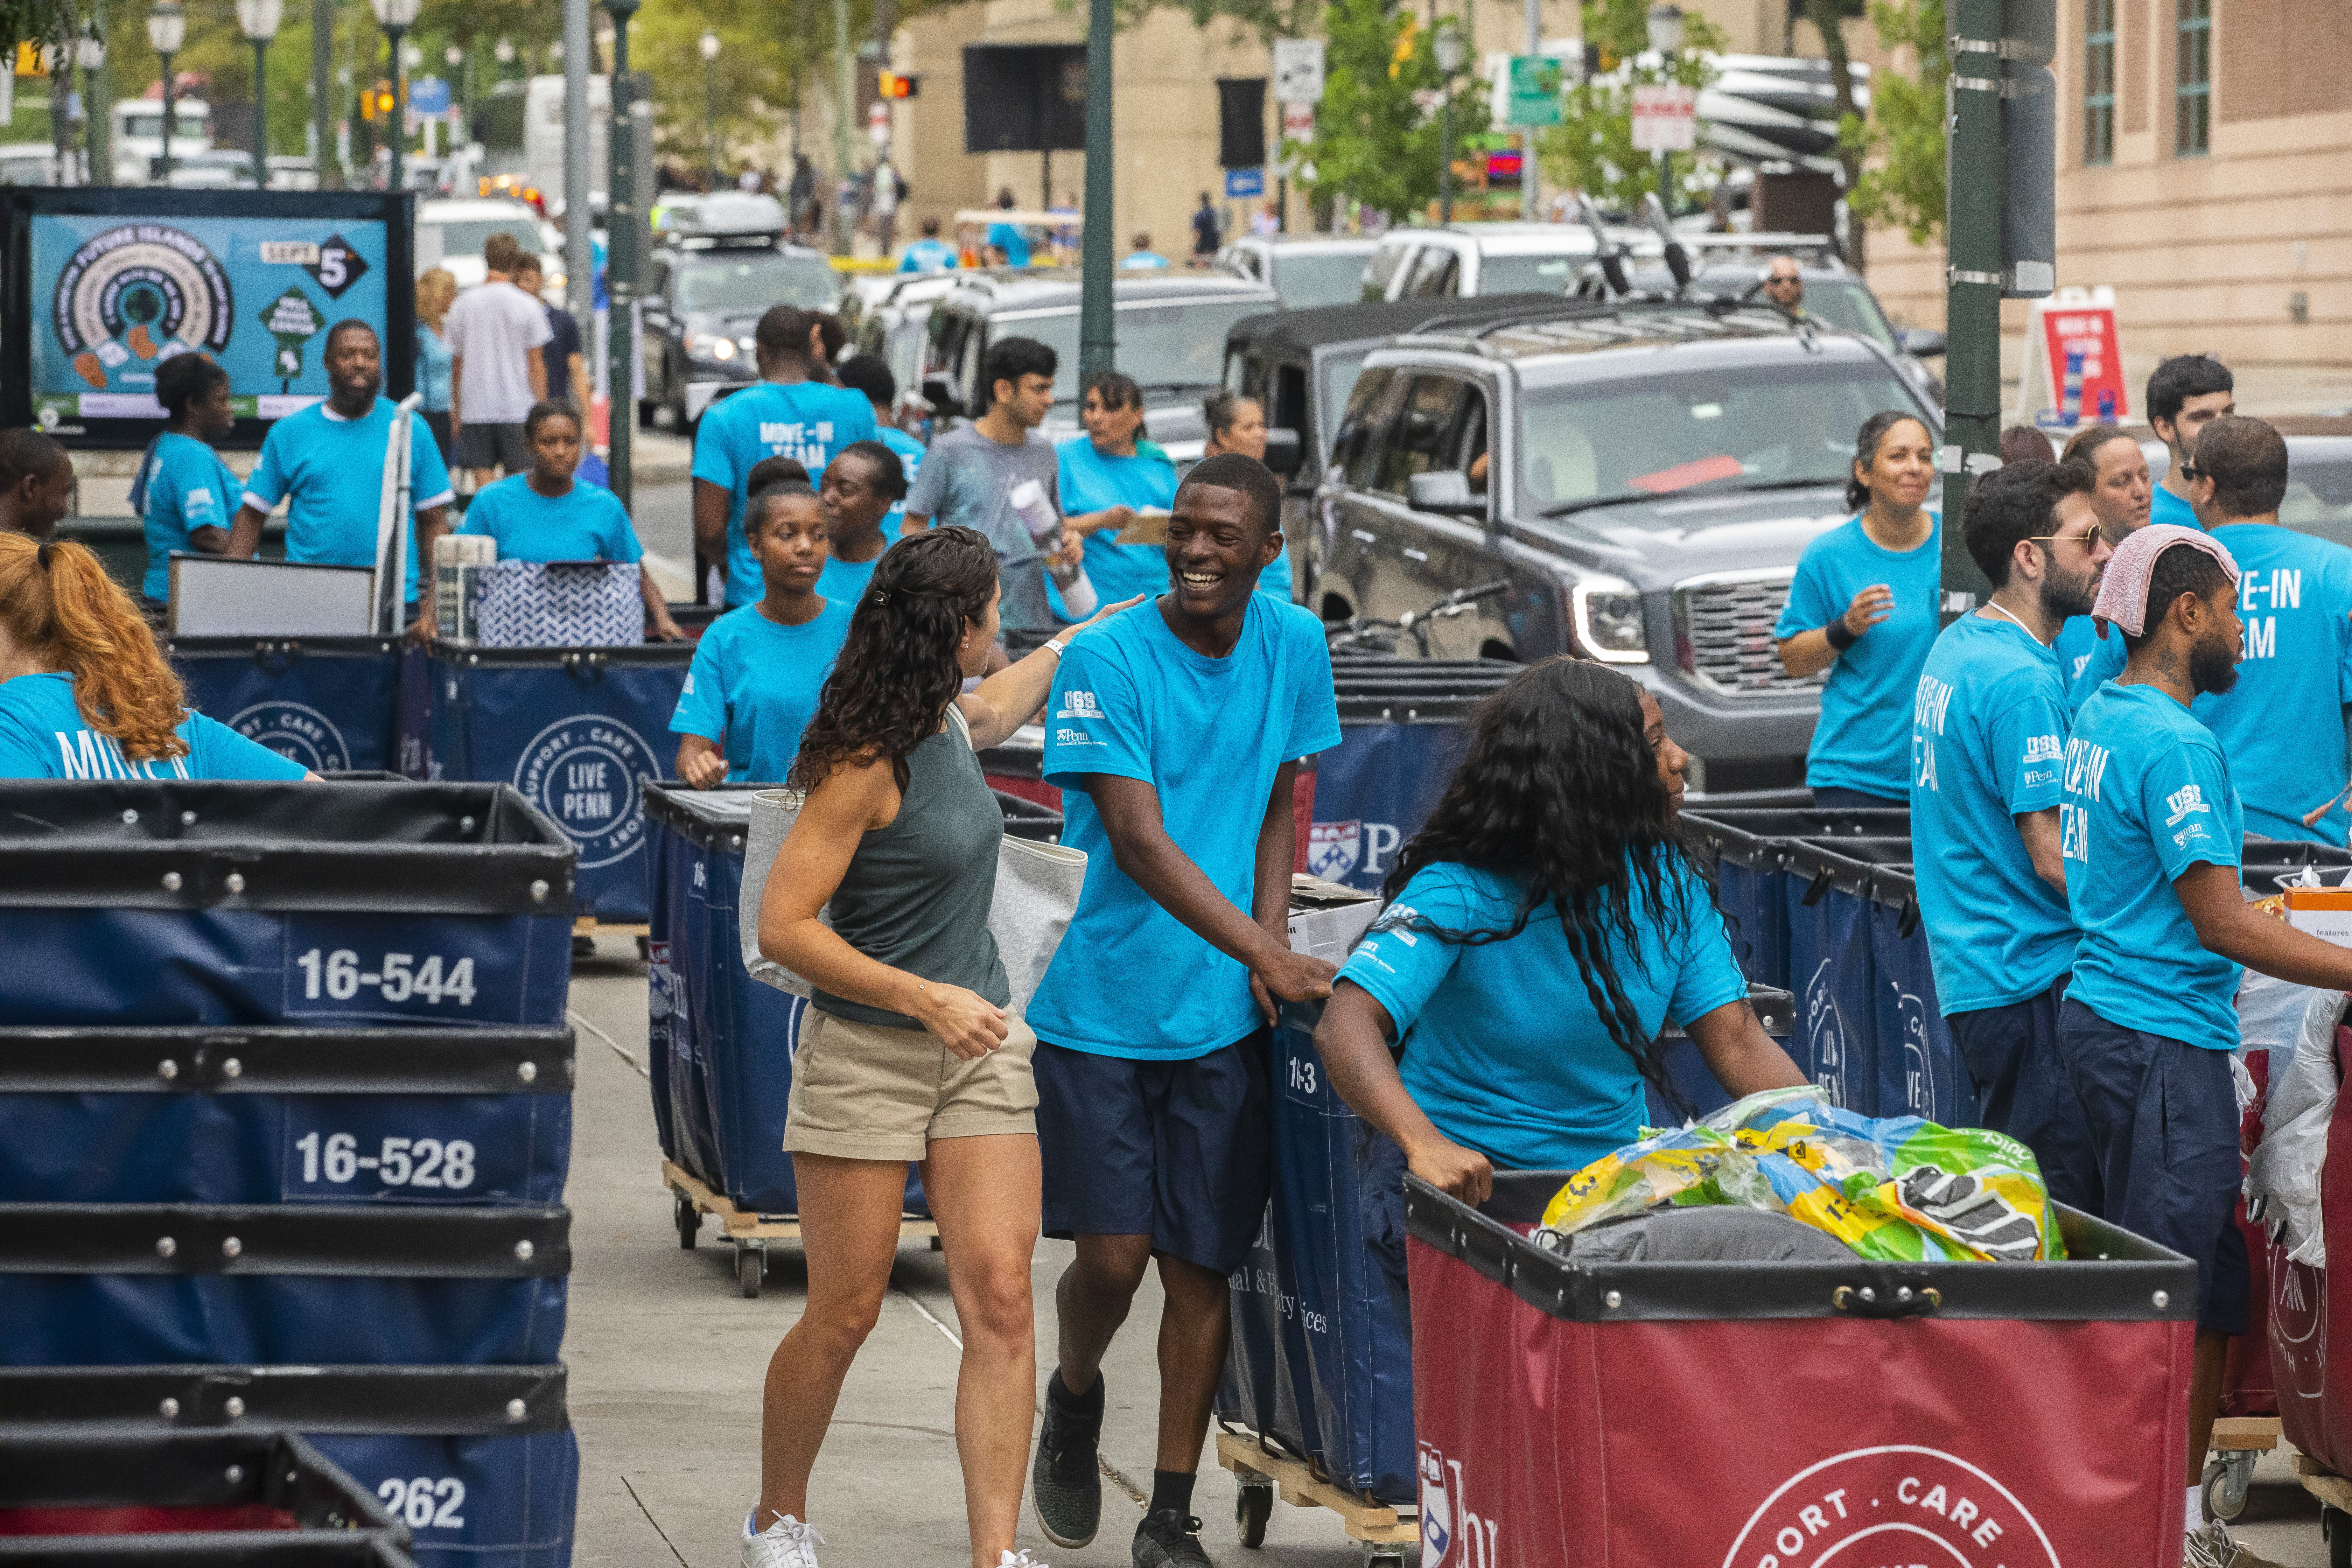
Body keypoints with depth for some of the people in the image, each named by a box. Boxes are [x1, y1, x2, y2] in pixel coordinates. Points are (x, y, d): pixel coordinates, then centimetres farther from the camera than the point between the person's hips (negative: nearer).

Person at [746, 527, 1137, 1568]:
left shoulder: (951, 722, 7)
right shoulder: (868, 764, -18)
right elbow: (783, 927, -19)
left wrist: (1082, 636, 47)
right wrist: (927, 998, -23)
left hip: (979, 1042, 7)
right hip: (867, 1053, -7)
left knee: (1000, 1296, -7)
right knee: (845, 1314, 0)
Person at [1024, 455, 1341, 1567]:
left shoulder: (1293, 647, 3)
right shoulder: (1105, 661, -12)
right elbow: (1139, 840, -19)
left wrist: (1270, 951, -3)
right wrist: (1268, 955, -26)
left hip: (1225, 1015, 3)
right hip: (1103, 1005, -3)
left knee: (1201, 1265, 2)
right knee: (1114, 1254, -4)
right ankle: (1074, 1401, 29)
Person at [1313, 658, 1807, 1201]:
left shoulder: (1667, 881, 4)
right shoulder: (1465, 892, -15)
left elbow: (1738, 1045, 2)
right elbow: (1345, 1028, -27)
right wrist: (1424, 1144, -45)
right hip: (1476, 1185, -5)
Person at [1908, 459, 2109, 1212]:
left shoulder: (1954, 648, 13)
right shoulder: (2022, 682, -18)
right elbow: (2056, 857, -20)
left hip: (1968, 972, 10)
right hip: (2028, 978, -10)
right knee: (2057, 1207, -8)